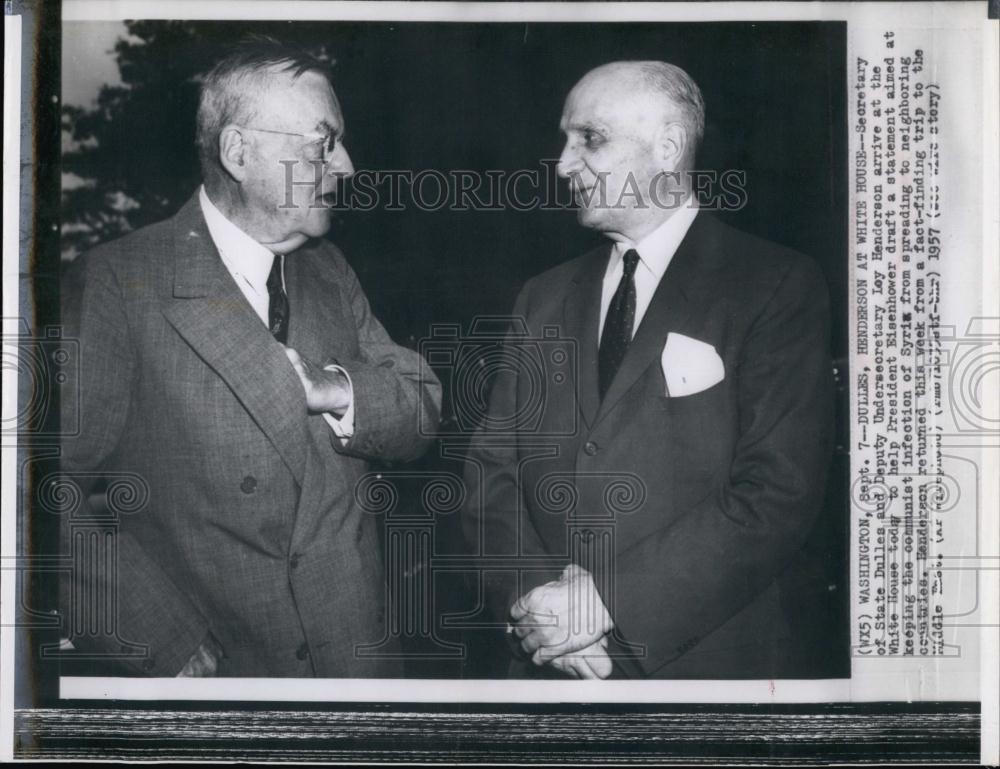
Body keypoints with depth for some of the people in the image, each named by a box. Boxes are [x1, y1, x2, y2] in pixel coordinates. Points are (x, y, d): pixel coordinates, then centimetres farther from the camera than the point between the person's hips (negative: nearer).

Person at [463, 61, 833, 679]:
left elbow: (779, 492, -16)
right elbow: (492, 472, 6)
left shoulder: (777, 287, -7)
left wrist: (608, 603, -19)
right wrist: (532, 594, -12)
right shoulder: (544, 299, 9)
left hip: (702, 661, -4)